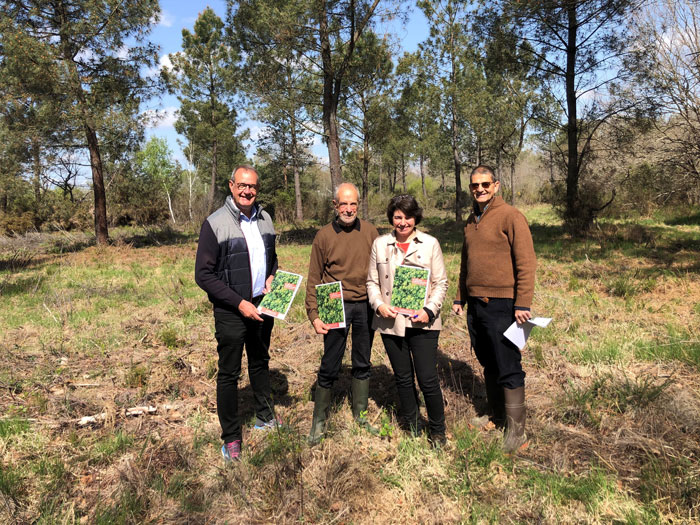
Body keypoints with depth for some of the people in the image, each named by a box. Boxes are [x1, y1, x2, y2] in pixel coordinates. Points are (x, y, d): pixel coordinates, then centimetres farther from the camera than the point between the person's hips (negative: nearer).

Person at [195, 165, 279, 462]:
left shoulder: (264, 219, 5)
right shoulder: (215, 223, -13)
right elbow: (203, 275, -15)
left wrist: (272, 277, -2)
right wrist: (239, 303, -19)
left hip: (262, 305, 6)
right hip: (231, 312, -5)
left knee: (260, 363, 21)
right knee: (229, 374, 5)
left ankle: (265, 418, 40)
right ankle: (231, 439, 21)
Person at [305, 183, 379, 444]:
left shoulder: (370, 232, 3)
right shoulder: (324, 235, -2)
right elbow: (314, 278, 0)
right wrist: (314, 315, -6)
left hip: (365, 306, 3)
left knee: (363, 364, 14)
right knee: (329, 366, 2)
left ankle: (360, 414, 30)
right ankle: (319, 420, 18)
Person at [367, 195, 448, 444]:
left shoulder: (430, 244, 2)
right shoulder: (380, 244, 7)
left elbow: (441, 283, 2)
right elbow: (372, 281, 10)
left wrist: (429, 310, -11)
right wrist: (379, 304, -7)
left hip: (422, 323, -2)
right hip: (391, 321, 2)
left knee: (428, 379, -2)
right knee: (403, 378, 14)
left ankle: (437, 431, 21)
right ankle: (411, 429, 32)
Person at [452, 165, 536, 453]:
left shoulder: (510, 216, -8)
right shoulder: (471, 221, 15)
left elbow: (526, 262, -13)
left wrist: (523, 304, -17)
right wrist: (460, 297, 19)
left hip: (501, 305, -7)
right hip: (475, 305, 7)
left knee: (508, 369, -1)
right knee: (489, 365, 16)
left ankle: (516, 430, 11)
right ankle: (497, 416, 30)